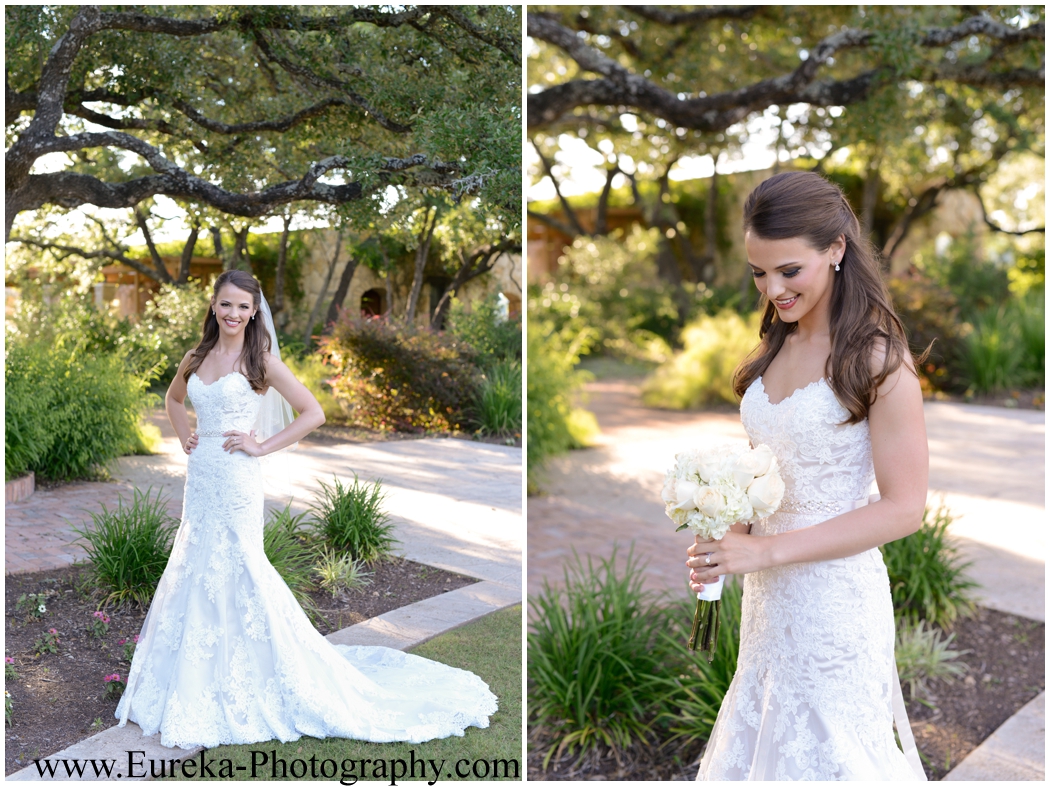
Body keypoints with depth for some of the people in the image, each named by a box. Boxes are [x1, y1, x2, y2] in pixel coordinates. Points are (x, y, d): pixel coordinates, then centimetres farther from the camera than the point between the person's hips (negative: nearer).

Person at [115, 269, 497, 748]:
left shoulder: (261, 360, -8)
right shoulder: (197, 358, 8)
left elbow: (313, 413, -11)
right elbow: (173, 398, 28)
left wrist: (261, 446, -11)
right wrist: (184, 437, 12)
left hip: (235, 480, -6)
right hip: (198, 476, 6)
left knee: (231, 577, -1)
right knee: (196, 576, 14)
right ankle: (193, 688, 30)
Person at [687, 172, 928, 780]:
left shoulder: (877, 359, -16)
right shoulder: (775, 348, 5)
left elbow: (906, 508, -16)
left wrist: (767, 550, -21)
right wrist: (728, 537, -7)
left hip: (835, 594, -6)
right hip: (768, 593, 6)